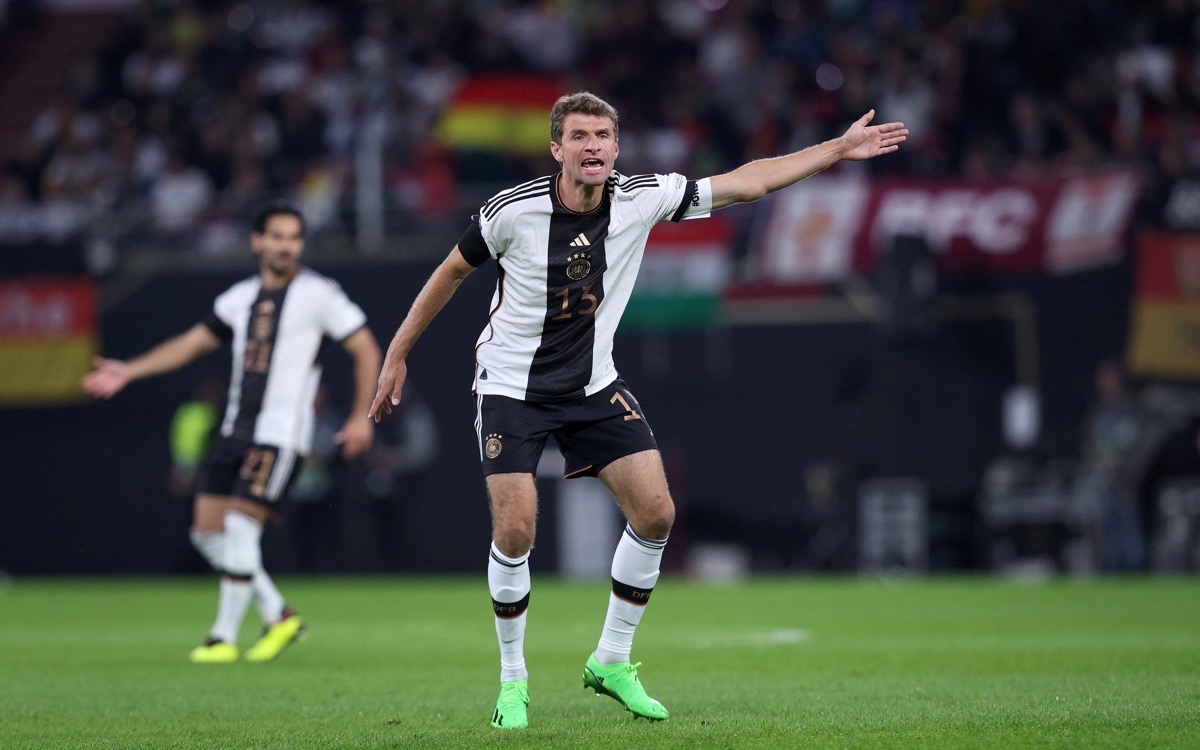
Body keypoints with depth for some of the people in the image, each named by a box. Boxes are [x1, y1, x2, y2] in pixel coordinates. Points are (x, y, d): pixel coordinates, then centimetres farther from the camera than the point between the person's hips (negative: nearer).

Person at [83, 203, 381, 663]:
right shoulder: (240, 298, 13)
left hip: (280, 436, -7)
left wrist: (361, 417, -8)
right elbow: (191, 343, 21)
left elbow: (365, 348, -2)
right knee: (208, 532, 3)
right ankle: (278, 617, 16)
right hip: (236, 431, 7)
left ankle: (225, 637, -3)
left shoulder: (318, 294, -4)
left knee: (240, 529, -14)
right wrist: (129, 371, 15)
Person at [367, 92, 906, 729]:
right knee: (515, 532, -14)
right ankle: (513, 681, 6)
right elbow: (452, 272, -2)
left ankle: (612, 663, 11)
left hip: (593, 384, 4)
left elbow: (749, 180, -4)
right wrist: (397, 354, 3)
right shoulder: (513, 210, -19)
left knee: (655, 513, -7)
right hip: (511, 384, -4)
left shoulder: (640, 199, -11)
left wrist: (840, 149, -6)